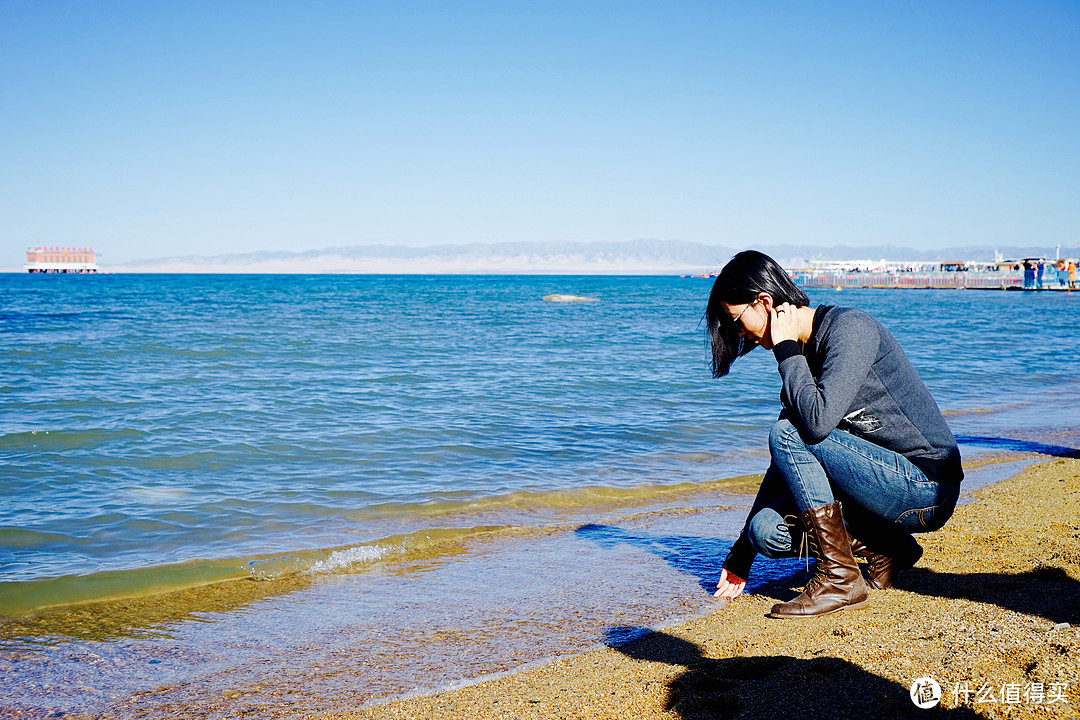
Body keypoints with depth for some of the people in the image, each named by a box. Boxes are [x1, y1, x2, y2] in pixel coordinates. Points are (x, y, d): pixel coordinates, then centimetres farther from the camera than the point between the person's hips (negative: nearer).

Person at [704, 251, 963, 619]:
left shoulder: (849, 327, -15)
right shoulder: (801, 354, 10)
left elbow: (818, 420, -32)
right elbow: (787, 460, 14)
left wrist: (786, 349, -16)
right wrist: (741, 556, 14)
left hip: (926, 488, -8)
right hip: (888, 483, 8)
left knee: (788, 434, -21)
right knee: (767, 530, -9)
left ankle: (840, 579, -16)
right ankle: (886, 547, 7)